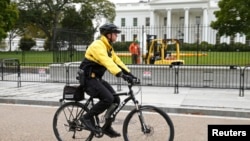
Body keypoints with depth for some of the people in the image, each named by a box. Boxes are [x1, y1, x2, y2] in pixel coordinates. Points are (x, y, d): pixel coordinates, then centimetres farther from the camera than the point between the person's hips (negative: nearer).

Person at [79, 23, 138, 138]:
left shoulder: (108, 47, 12)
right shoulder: (98, 45, -20)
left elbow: (117, 61, 11)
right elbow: (107, 62, -33)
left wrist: (129, 73, -1)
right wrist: (122, 75, -42)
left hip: (97, 78, 9)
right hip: (89, 79, -9)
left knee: (115, 100, 1)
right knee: (108, 98, -24)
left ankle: (107, 127, 12)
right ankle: (87, 117, -8)